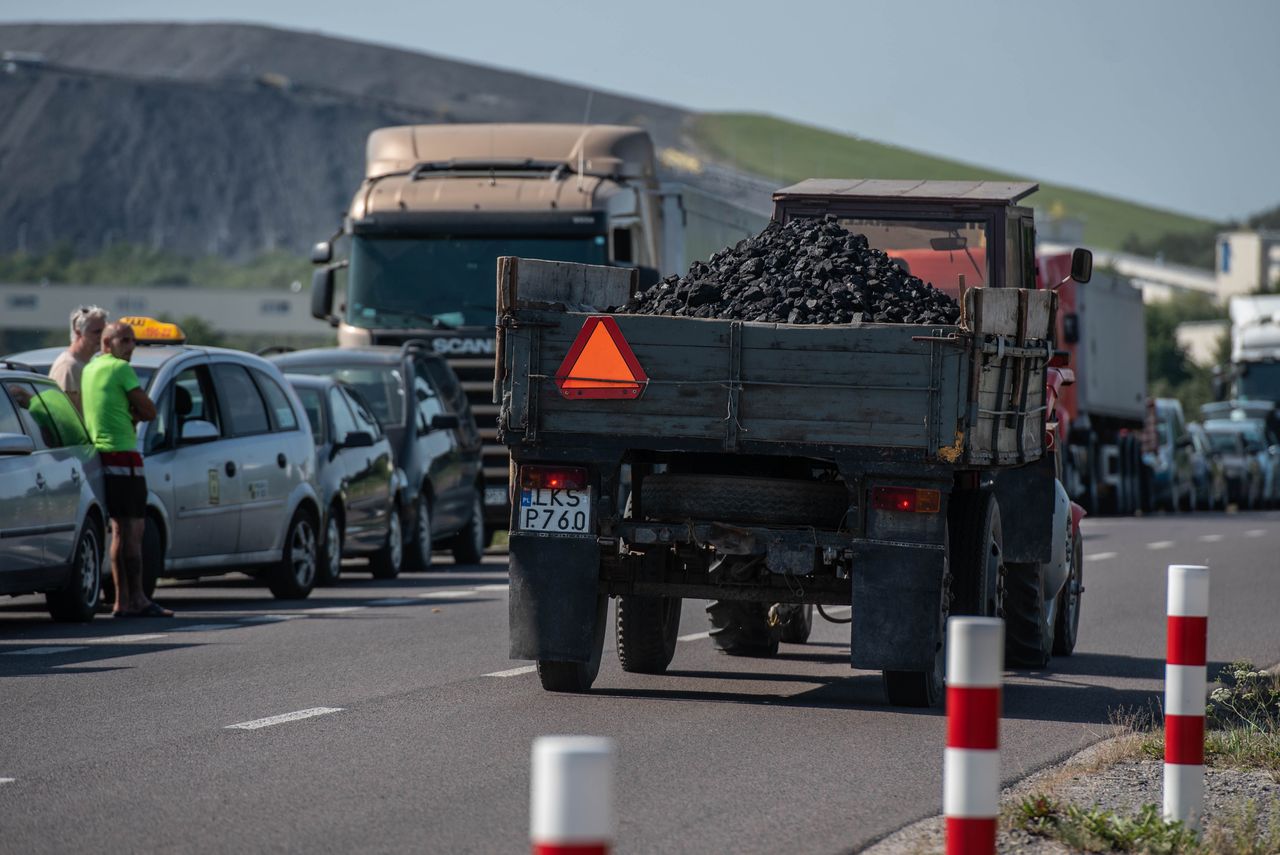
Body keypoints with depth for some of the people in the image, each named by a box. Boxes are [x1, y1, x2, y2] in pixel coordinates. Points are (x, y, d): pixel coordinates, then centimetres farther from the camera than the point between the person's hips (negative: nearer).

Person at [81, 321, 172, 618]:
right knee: (132, 529, -9)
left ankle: (122, 600, 14)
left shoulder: (89, 369, 18)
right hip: (122, 455, -10)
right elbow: (149, 411, -8)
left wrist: (128, 414, 7)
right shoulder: (120, 369, -9)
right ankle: (136, 600, -10)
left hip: (101, 454, 10)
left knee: (121, 529, 13)